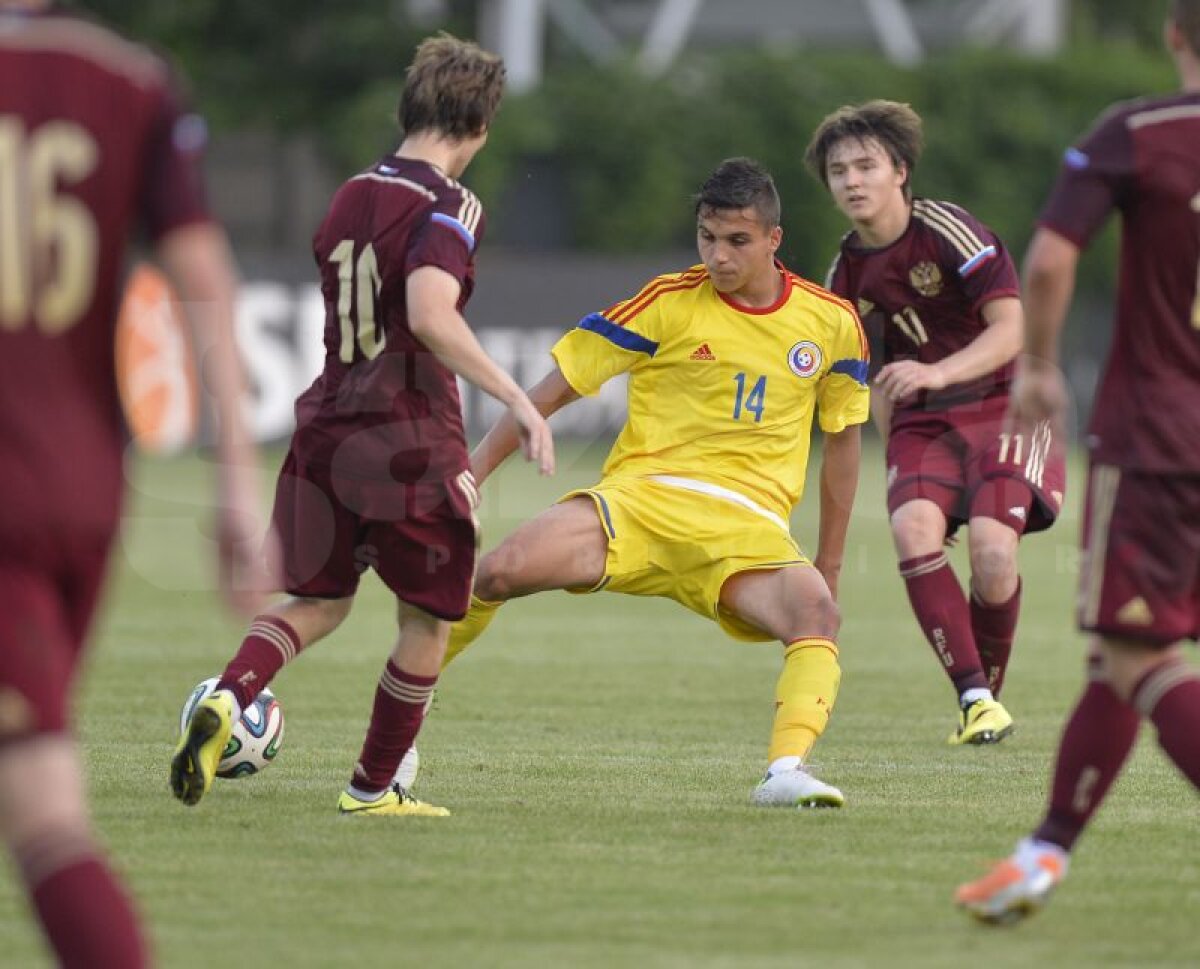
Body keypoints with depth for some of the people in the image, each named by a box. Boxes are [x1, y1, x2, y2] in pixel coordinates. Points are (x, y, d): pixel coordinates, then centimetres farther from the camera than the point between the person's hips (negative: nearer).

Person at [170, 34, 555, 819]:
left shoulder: (350, 196, 11)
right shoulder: (448, 208, -12)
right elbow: (432, 317, -28)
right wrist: (518, 401, -26)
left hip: (328, 426, 6)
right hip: (411, 443, -6)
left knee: (318, 603, 17)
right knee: (430, 620, 12)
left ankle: (228, 700, -11)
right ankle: (374, 787, 18)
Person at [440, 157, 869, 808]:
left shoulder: (831, 324, 6)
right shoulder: (669, 303, 0)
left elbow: (842, 437, 20)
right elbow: (555, 389, 4)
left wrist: (829, 564, 22)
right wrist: (472, 473, 0)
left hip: (748, 528, 2)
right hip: (641, 498, -2)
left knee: (815, 611, -31)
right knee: (501, 570, -25)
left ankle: (784, 772, -41)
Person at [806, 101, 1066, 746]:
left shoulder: (947, 231, -13)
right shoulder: (847, 275, 6)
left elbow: (1011, 329, -20)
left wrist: (936, 373, -34)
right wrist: (893, 445, 14)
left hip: (1001, 408, -4)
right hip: (921, 425, 4)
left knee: (992, 559, -23)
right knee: (913, 530, -26)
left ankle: (989, 690, 4)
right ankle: (974, 697, -23)